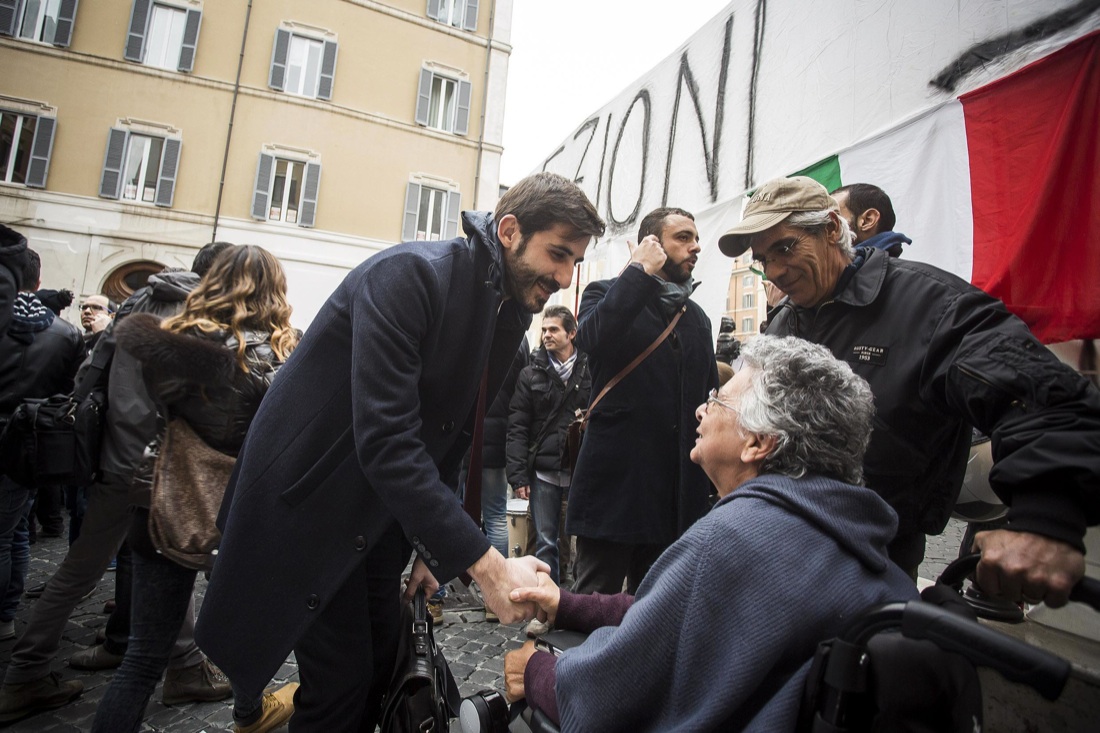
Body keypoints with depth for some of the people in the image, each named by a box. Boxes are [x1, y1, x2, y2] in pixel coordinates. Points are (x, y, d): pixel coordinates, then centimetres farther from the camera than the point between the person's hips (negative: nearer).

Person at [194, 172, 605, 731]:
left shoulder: (511, 317, 1)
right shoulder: (409, 275, -24)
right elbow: (385, 440, -31)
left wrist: (433, 549, 8)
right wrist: (485, 564, -32)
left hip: (381, 517, 7)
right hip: (306, 505, -7)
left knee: (382, 671, 14)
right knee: (340, 683, -1)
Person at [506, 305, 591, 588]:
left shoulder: (592, 371, 0)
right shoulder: (531, 374, 4)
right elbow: (517, 427, 1)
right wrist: (518, 475, -5)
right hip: (543, 472, 1)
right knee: (546, 542, 8)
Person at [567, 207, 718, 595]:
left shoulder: (697, 317, 19)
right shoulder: (607, 294, 2)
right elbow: (591, 337, -22)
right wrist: (640, 272, -13)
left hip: (677, 493, 6)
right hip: (615, 480, -5)